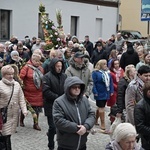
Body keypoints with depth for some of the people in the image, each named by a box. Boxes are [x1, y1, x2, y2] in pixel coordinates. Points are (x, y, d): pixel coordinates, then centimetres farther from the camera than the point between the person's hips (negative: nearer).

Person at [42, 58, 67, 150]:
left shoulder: (64, 76, 7)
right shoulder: (47, 77, -9)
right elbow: (46, 91, -16)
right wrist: (57, 97, -17)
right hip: (51, 105, -4)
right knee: (52, 127, 1)